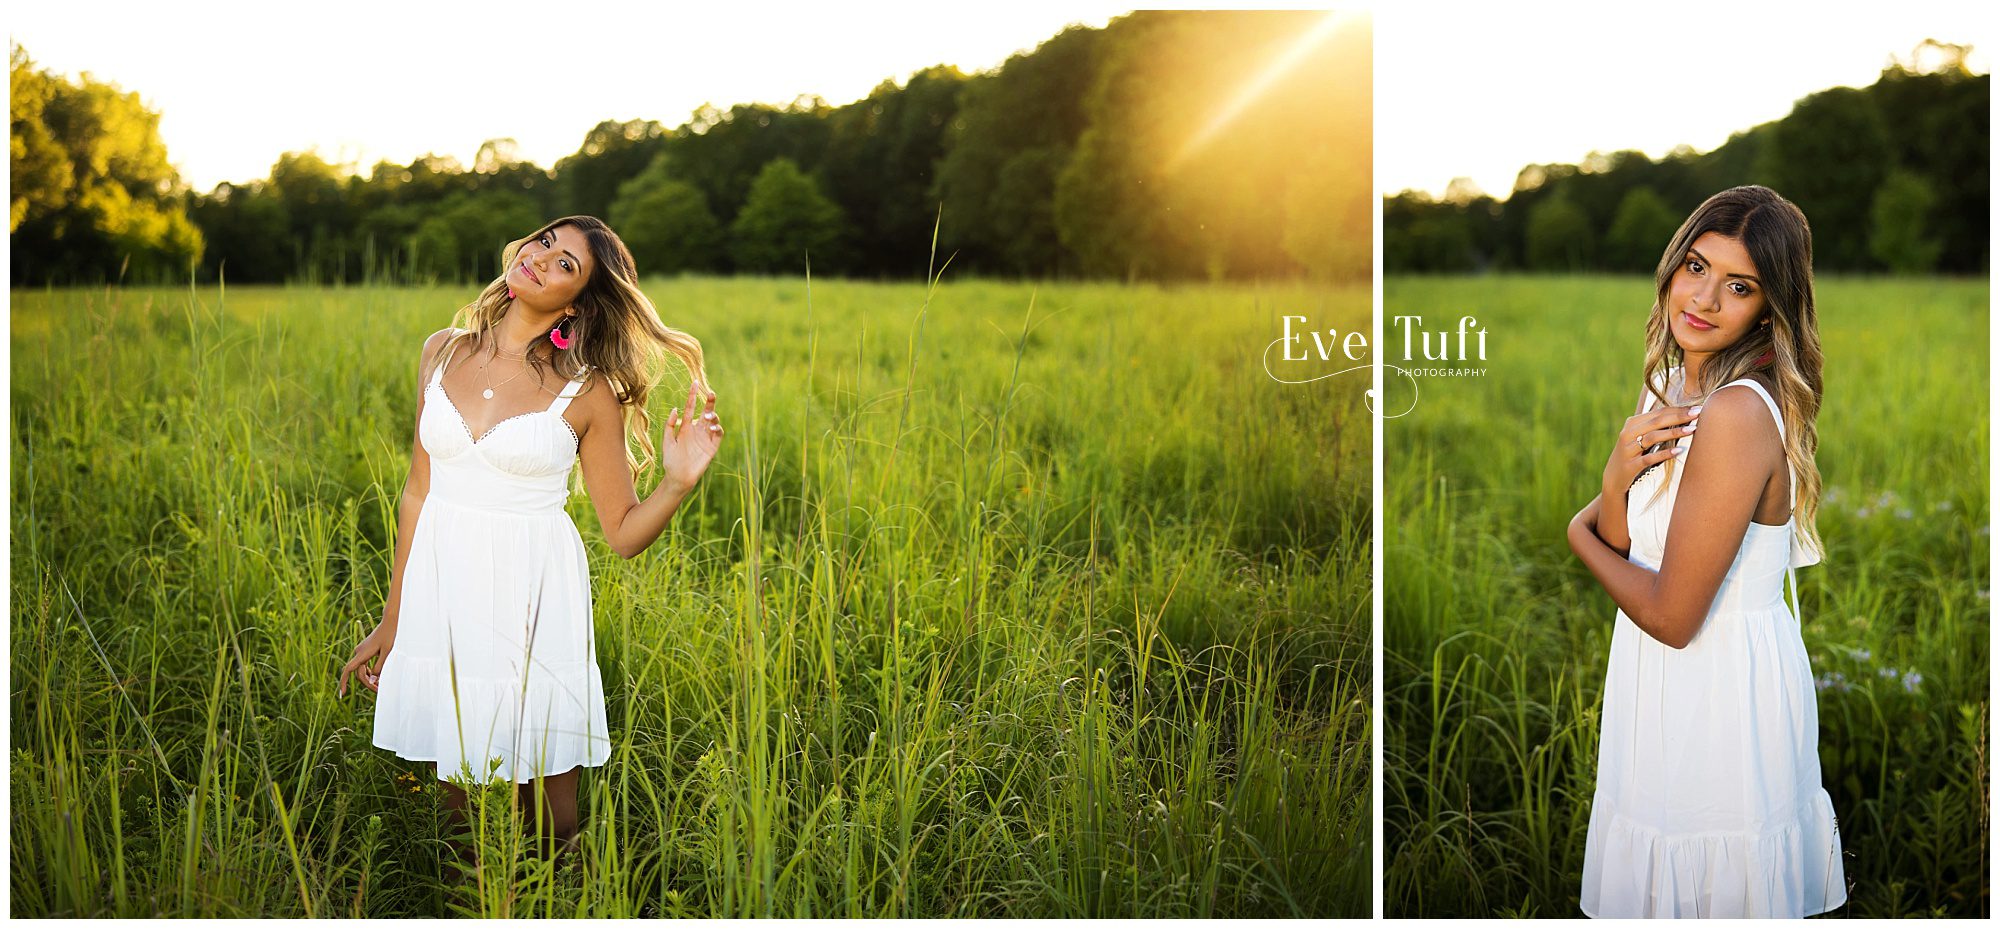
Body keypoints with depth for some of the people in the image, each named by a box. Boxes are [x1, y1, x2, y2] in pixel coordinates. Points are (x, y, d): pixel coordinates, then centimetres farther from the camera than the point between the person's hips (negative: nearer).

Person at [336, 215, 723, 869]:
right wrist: (392, 619, 14)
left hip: (532, 601, -3)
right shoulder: (443, 352, 4)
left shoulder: (589, 392, -5)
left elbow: (624, 533, -2)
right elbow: (418, 491, 11)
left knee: (548, 814, 5)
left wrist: (679, 480, -21)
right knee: (454, 789, 14)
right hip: (442, 593, 3)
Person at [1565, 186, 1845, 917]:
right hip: (1672, 680, 8)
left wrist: (1579, 535, -5)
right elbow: (1620, 543, 4)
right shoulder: (1671, 382, 3)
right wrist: (1616, 480, -18)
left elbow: (1671, 616, -22)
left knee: (1707, 890, 10)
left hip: (1721, 689, -8)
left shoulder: (1738, 414, -26)